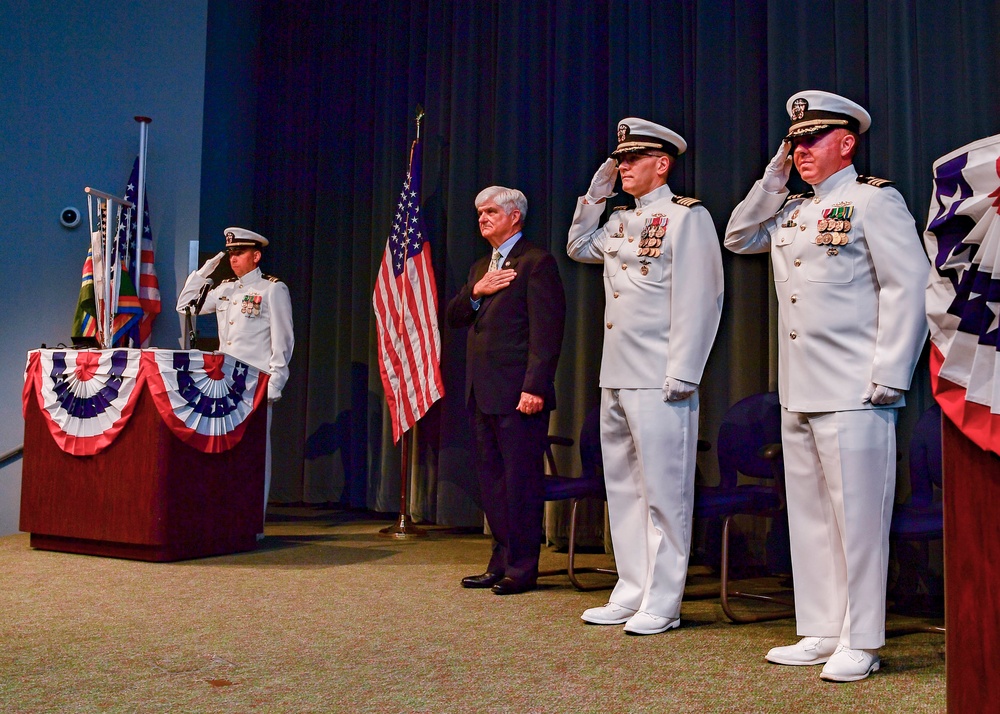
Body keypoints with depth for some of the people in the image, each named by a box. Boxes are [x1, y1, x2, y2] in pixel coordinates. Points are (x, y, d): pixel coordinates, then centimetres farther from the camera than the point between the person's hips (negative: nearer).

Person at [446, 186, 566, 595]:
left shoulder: (536, 262, -6)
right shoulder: (480, 267, 21)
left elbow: (546, 331, -14)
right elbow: (454, 318, 17)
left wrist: (535, 386, -21)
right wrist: (476, 292, -3)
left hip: (517, 392, -9)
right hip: (483, 393, 9)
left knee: (521, 481, -2)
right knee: (492, 481, 13)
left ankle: (522, 569, 6)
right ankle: (501, 562, 22)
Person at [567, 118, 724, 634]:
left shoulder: (687, 216, -6)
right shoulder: (620, 221, 16)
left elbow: (697, 300, -12)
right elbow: (578, 247, 32)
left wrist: (682, 375, -16)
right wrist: (595, 196, 18)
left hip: (658, 380, -8)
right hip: (615, 378, 8)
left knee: (663, 492, -1)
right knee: (623, 488, 12)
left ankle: (662, 604, 8)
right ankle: (630, 592, 23)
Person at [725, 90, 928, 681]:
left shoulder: (874, 200, -4)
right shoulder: (791, 210, 17)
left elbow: (908, 287, -9)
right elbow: (738, 238, 26)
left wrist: (888, 377, -13)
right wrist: (774, 177, 14)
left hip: (853, 395, -7)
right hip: (798, 393, 8)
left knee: (856, 517, -1)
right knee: (810, 516, 11)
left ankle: (860, 644, 10)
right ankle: (821, 633, 22)